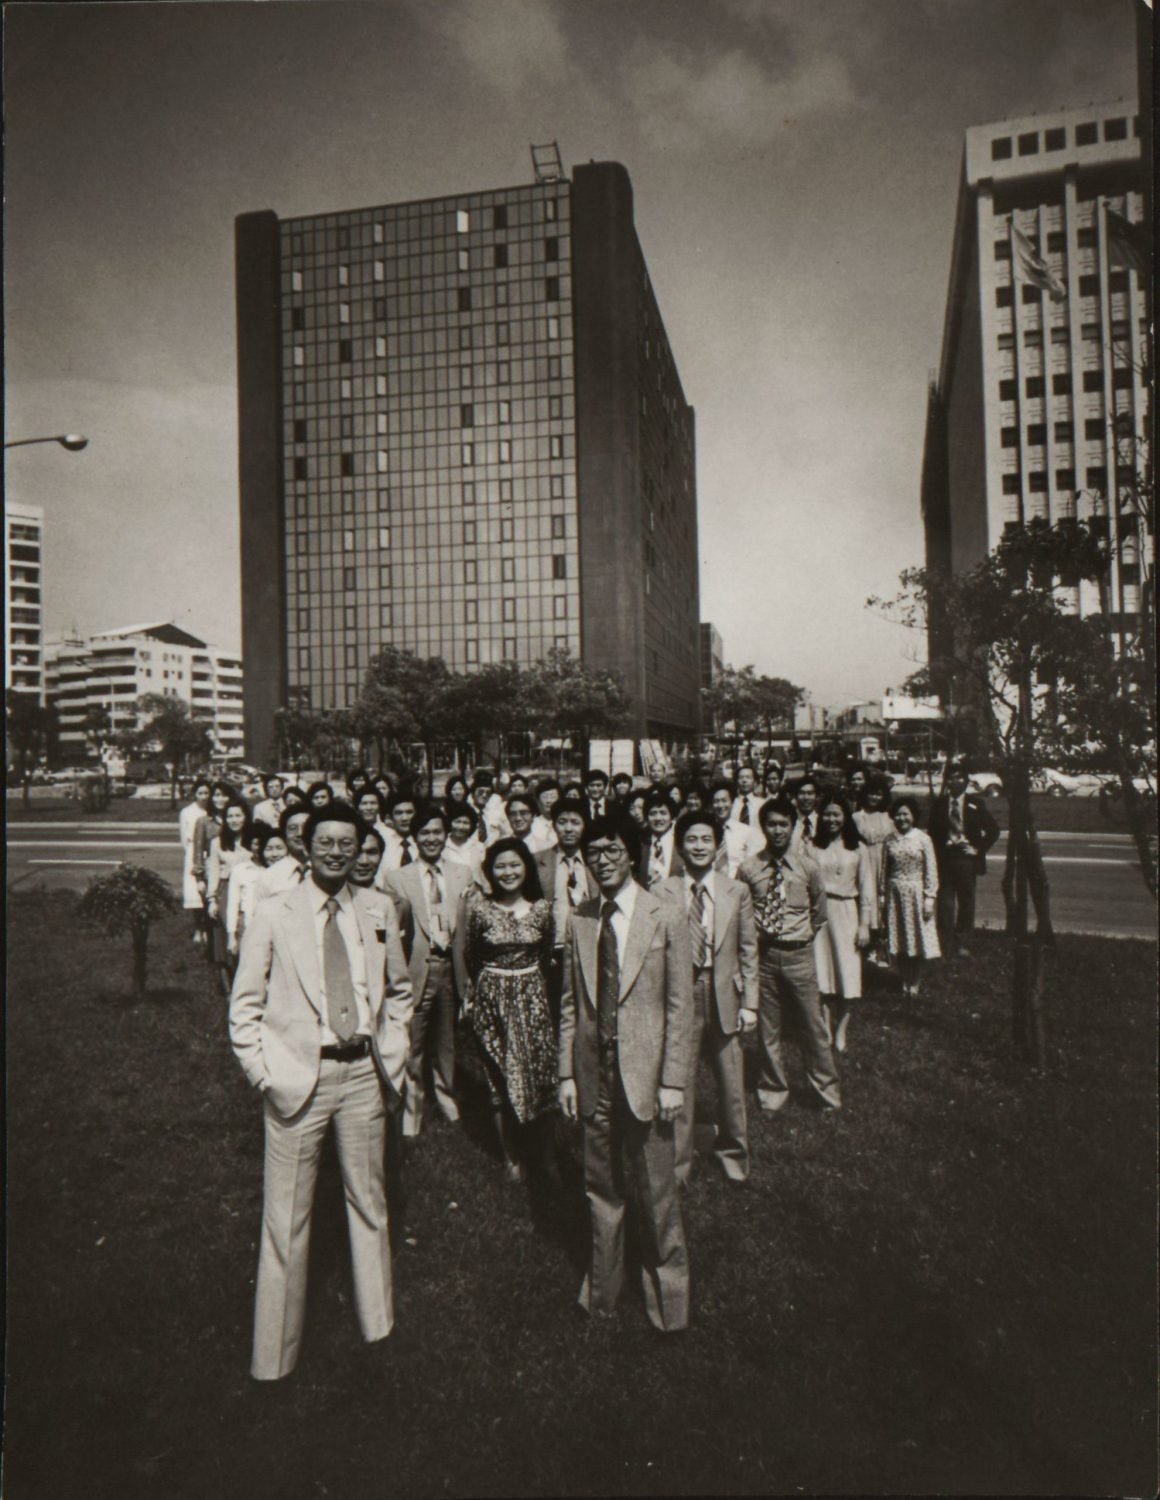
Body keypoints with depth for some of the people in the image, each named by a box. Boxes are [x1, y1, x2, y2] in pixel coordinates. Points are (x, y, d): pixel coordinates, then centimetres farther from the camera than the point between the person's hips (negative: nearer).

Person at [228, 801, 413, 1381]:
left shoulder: (378, 913, 2)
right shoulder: (272, 916, -7)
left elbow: (398, 992, 13)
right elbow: (245, 1008, -2)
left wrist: (392, 1057, 6)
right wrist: (265, 1076, -7)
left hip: (364, 1073, 3)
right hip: (298, 1076, -3)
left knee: (369, 1200, 17)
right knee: (286, 1217, 7)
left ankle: (378, 1322, 39)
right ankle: (274, 1356, 28)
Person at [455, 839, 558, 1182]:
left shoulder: (542, 907, -4)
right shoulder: (477, 905, -10)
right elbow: (461, 953, 0)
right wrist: (467, 996, 5)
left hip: (533, 998, 1)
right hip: (491, 999, -1)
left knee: (541, 1075, 5)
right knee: (500, 1080, 9)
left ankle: (545, 1151, 25)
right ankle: (511, 1156, 25)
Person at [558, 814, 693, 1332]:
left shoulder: (666, 918, -8)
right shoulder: (580, 921, 3)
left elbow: (680, 1006, -7)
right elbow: (569, 1004, 7)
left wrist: (673, 1081, -9)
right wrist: (567, 1073, 5)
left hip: (644, 1072, -3)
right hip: (593, 1074, 3)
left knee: (655, 1192, 8)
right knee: (600, 1187, 17)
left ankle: (666, 1293, 31)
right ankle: (602, 1291, 36)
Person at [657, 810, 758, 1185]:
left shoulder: (737, 892, 2)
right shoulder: (663, 892, -5)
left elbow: (748, 951, 4)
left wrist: (750, 1003, 1)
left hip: (724, 995, 2)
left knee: (731, 1083, 12)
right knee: (679, 1083, 7)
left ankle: (732, 1153, 37)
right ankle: (678, 1162, 27)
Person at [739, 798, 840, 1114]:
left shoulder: (807, 868, -4)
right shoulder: (748, 869, -7)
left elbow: (819, 911, 12)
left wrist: (804, 937, 11)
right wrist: (754, 937, 4)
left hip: (798, 954, 0)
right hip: (763, 954, 0)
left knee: (812, 1026, 9)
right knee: (767, 1029, 11)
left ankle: (826, 1090, 29)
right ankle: (773, 1091, 29)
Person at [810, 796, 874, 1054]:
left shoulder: (858, 849, 1)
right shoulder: (813, 848, 2)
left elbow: (867, 889, 3)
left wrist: (865, 925, -1)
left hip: (847, 913, 0)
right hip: (819, 914, 0)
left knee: (847, 974, 3)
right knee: (823, 975, 3)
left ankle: (841, 1030, 16)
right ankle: (826, 1031, 13)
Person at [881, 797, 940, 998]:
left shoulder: (923, 839, -5)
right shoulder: (890, 840, 3)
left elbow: (931, 870, -5)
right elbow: (885, 870, 7)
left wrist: (929, 897, -9)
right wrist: (882, 895, 6)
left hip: (916, 893, -2)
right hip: (895, 893, 2)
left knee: (917, 939, 4)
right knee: (899, 942, 7)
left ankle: (915, 983, 19)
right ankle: (904, 983, 20)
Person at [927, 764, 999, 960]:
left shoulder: (976, 803, 0)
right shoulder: (940, 804, 5)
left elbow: (993, 830, 3)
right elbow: (933, 833, 12)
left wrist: (979, 849, -3)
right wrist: (938, 854, 2)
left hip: (967, 857, 0)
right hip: (945, 857, 1)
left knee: (966, 900, 6)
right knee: (945, 902, -1)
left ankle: (960, 942, 19)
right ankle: (946, 947, 4)